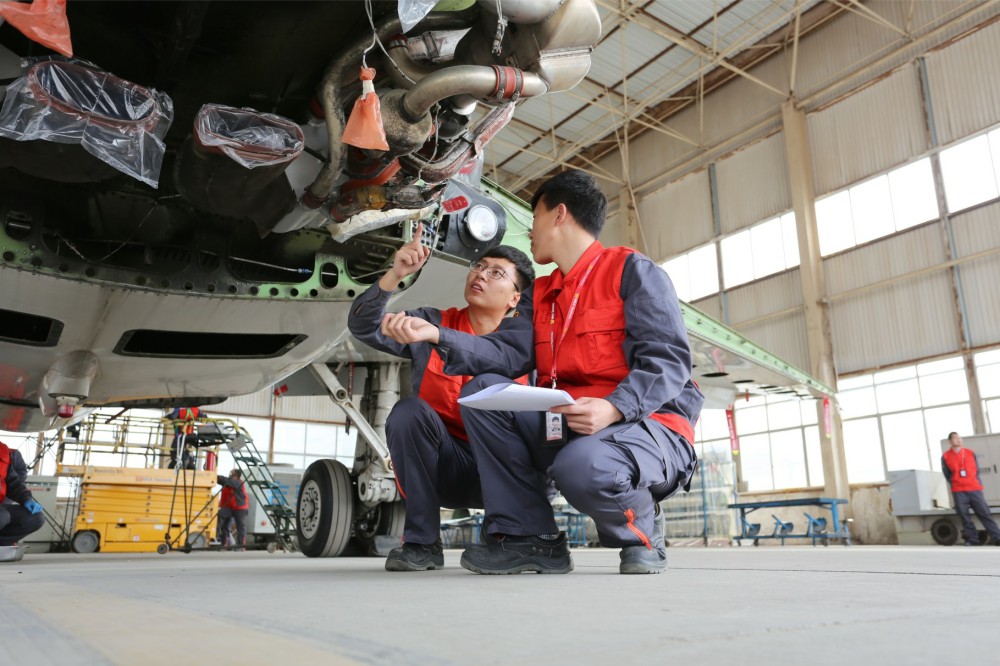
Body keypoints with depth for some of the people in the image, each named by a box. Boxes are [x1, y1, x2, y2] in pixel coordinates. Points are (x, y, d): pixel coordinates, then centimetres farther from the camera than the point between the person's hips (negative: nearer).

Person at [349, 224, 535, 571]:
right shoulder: (432, 325, 0)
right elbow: (364, 326, -13)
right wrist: (396, 275, -28)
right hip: (445, 469, 0)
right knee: (410, 410, -27)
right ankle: (422, 543, -15)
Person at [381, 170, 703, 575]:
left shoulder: (633, 270, -1)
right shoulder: (540, 295, 19)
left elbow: (669, 358, -13)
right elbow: (510, 353, 0)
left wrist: (614, 408, -29)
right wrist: (439, 336, -13)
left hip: (646, 424, -6)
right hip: (563, 427, 6)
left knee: (584, 465, -38)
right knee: (483, 390, -11)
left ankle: (641, 530, -1)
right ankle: (529, 537, -9)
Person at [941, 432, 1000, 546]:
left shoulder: (971, 453, 8)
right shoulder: (945, 457, 1)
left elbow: (977, 470, 13)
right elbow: (947, 475, 8)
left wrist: (977, 484, 8)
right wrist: (956, 484, 6)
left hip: (975, 489, 1)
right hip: (958, 492, -1)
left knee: (984, 514, -1)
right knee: (965, 517, 0)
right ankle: (972, 540, 7)